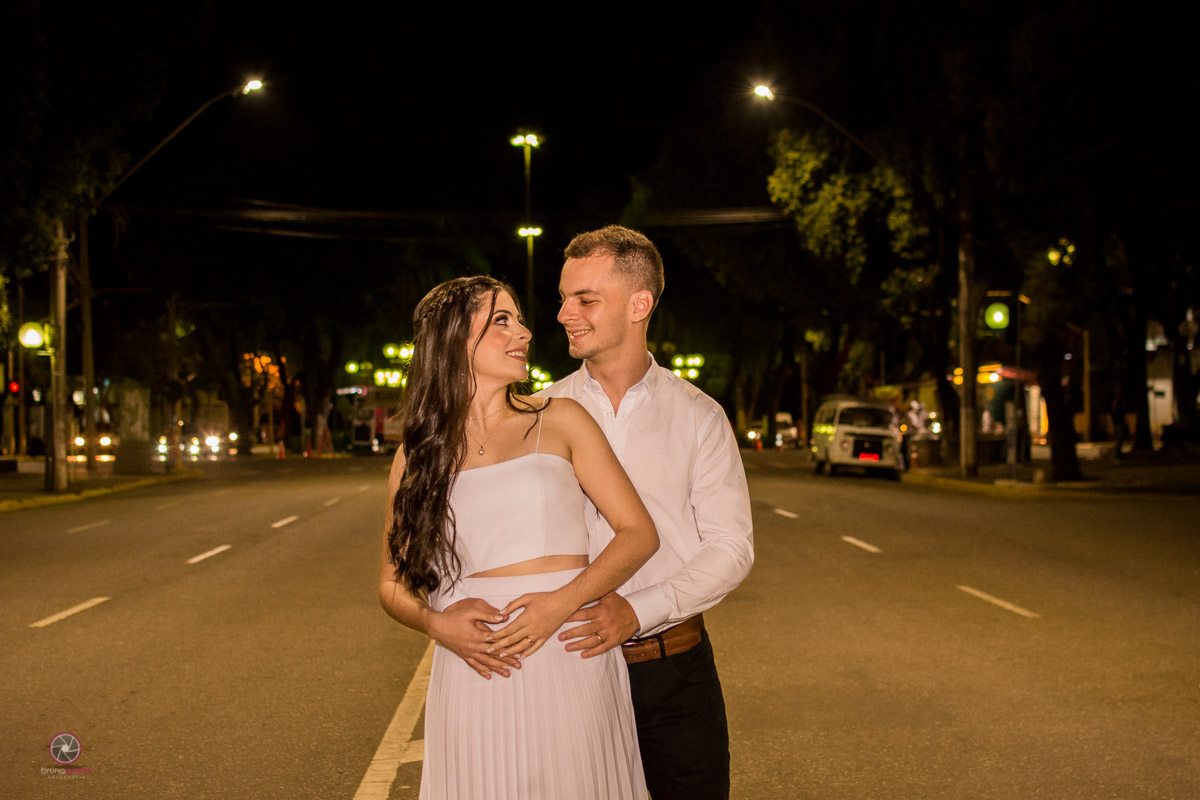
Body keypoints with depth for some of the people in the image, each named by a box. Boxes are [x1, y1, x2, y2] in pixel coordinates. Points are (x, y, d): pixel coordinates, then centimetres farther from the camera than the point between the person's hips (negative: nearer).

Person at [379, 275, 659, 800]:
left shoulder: (558, 422, 5)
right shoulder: (416, 456, 9)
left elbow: (639, 533, 1)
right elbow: (393, 583, 14)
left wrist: (563, 601, -13)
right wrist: (437, 623, -8)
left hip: (570, 666, 0)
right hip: (473, 674, 1)